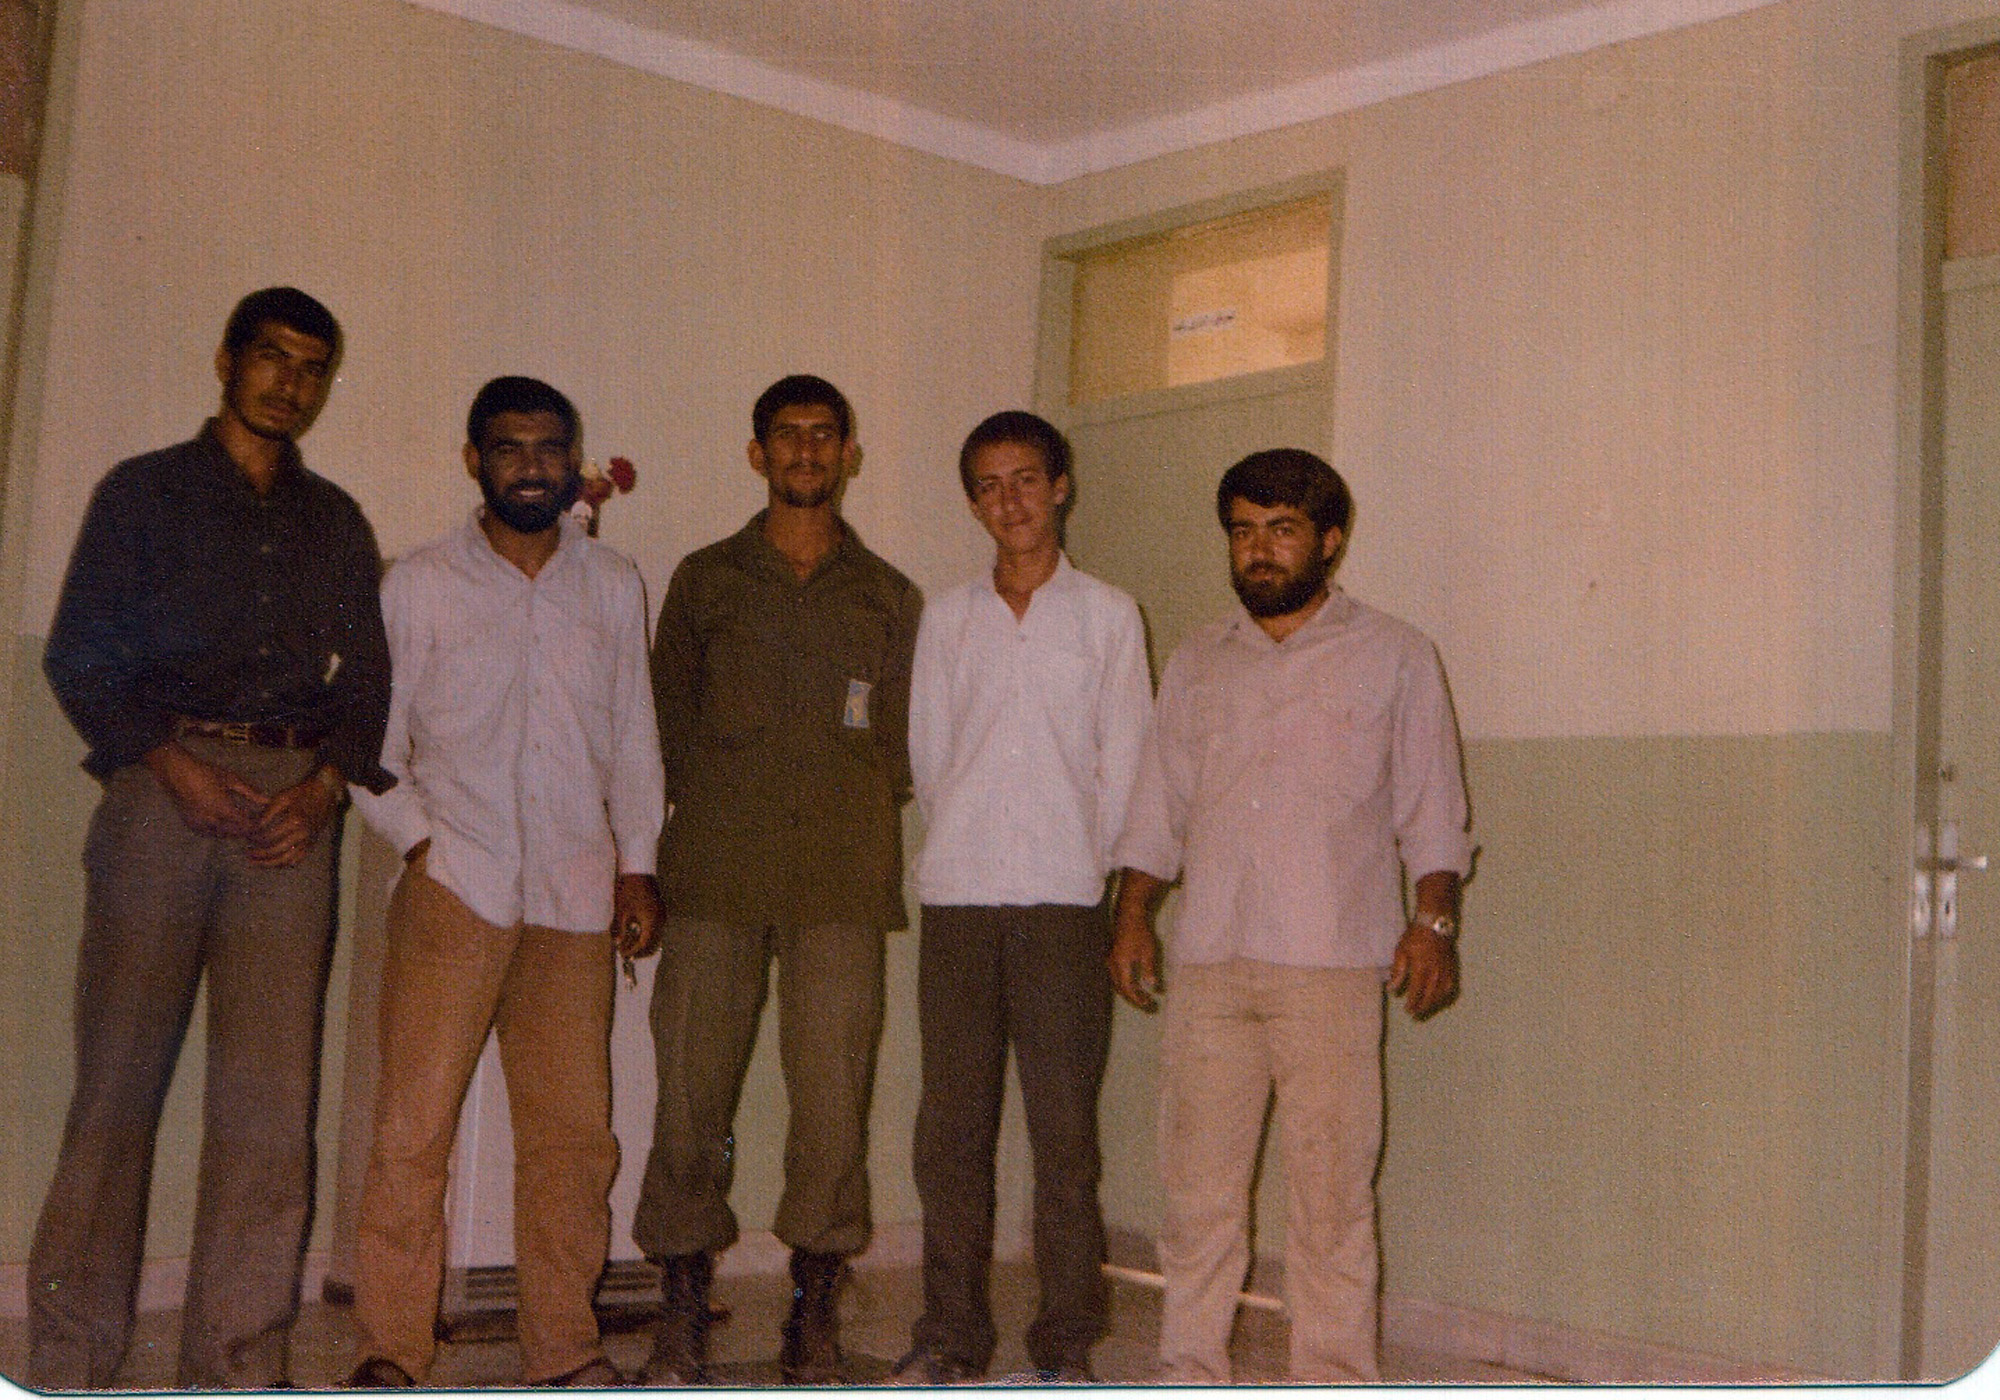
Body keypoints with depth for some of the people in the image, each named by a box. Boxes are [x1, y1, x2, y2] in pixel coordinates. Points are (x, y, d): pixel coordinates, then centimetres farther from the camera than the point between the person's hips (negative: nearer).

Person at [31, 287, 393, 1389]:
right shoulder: (142, 493, 12)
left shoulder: (336, 523, 20)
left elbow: (368, 682, 15)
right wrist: (174, 764, -10)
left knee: (271, 1087, -3)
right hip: (164, 789, -2)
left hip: (292, 807, 2)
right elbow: (77, 656, 3)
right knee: (121, 1065, -4)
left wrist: (326, 783, -4)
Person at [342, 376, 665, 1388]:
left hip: (576, 890, 2)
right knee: (414, 1122, -8)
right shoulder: (418, 585, 7)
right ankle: (390, 1347, 2)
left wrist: (636, 865, 9)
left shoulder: (613, 586, 14)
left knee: (574, 1129, 2)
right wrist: (418, 840, -6)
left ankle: (563, 1344, 13)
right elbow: (373, 741, 8)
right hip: (453, 885, -2)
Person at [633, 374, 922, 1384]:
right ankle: (682, 1310, 9)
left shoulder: (890, 599, 16)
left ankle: (814, 1311, 9)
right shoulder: (704, 580, 15)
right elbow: (667, 727, 15)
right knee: (692, 1083, -3)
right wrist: (718, 813, 6)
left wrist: (850, 822, 7)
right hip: (715, 874, 0)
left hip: (841, 878, 0)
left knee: (833, 1091, -4)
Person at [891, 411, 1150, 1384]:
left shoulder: (1107, 615, 8)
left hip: (1064, 899, -2)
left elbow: (1123, 763, 6)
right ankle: (951, 1330, 13)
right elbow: (927, 754, 14)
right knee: (951, 1122, 3)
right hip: (957, 897, 2)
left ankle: (1066, 1339, 7)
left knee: (1064, 1124, -2)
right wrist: (964, 848, 7)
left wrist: (1078, 861, 3)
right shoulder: (945, 618, 13)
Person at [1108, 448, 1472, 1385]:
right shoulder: (1197, 662, 18)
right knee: (1196, 1179, 3)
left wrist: (1433, 918, -7)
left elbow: (1432, 812, 6)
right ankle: (1191, 1377, 12)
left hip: (1331, 963, -3)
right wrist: (1132, 912, 8)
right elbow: (1157, 807, 19)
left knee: (1332, 1186, -2)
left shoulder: (1392, 657, 9)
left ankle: (1332, 1384, 8)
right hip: (1209, 959, 3)